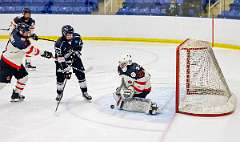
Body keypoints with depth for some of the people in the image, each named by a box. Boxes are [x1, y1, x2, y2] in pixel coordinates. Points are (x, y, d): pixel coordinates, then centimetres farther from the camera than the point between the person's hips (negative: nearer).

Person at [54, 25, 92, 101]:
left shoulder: (76, 37, -20)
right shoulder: (59, 43, -32)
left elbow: (80, 44, 6)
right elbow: (61, 60, -32)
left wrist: (77, 52, -7)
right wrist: (66, 70, -36)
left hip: (75, 58, 3)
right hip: (62, 59, -3)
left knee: (81, 74, -2)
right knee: (60, 77, -7)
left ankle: (84, 92, 14)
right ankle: (59, 93, 16)